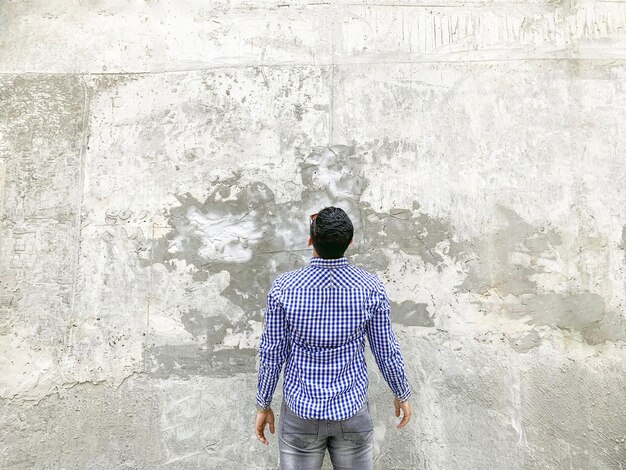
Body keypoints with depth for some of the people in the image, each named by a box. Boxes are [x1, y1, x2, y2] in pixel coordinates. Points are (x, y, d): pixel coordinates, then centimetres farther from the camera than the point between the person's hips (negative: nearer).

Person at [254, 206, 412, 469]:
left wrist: (263, 406, 4)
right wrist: (402, 394, 11)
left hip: (301, 410, 0)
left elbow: (272, 355, -12)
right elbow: (386, 351, -7)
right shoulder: (370, 287, -18)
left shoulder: (283, 288, -21)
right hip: (351, 409, 1)